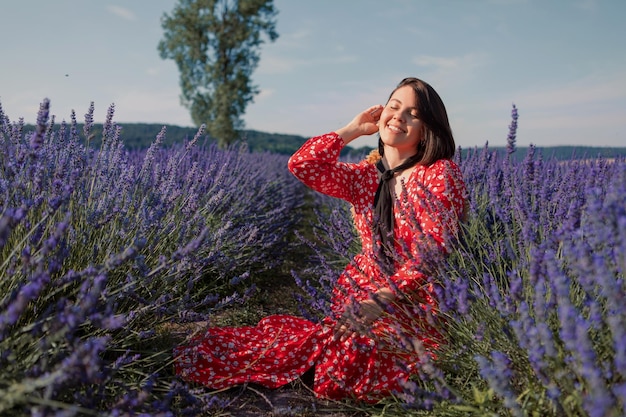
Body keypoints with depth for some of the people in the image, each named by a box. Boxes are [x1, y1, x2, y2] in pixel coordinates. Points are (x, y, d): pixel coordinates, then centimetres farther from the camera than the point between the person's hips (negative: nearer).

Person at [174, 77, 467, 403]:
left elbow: (433, 251, -18)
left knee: (352, 354, -29)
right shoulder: (365, 175, 5)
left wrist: (381, 300, -27)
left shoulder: (441, 173, -9)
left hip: (417, 303, -4)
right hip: (366, 291, 5)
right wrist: (354, 128, -1)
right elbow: (302, 164, -8)